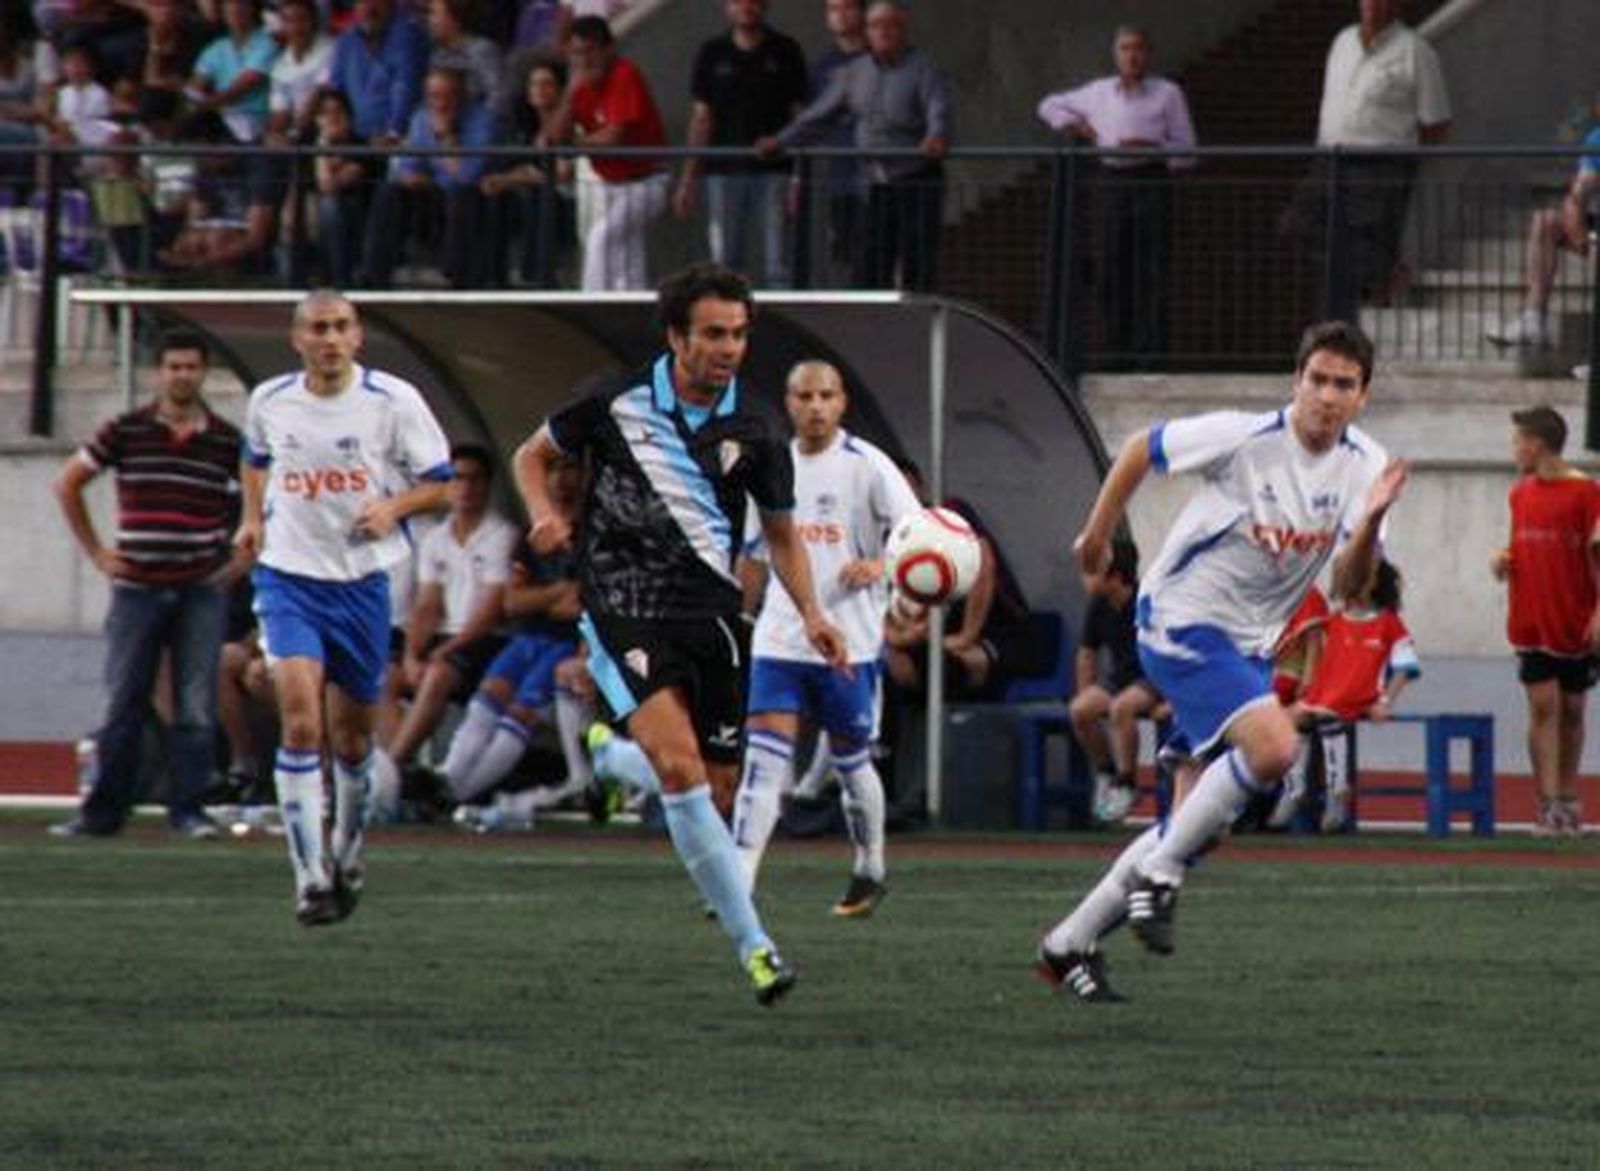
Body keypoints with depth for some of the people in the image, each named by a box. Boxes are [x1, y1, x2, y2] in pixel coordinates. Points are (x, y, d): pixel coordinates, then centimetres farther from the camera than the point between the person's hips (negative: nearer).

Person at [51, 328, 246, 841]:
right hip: (136, 587, 0)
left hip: (201, 590, 0)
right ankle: (103, 811, 6)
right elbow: (68, 485, 12)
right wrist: (96, 551, 7)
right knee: (123, 706, 1)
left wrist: (241, 558, 4)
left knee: (196, 710, -1)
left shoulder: (228, 441, 2)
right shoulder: (126, 431, 2)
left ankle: (188, 808, 5)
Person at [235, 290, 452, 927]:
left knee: (351, 733, 11)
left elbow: (438, 482, 0)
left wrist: (393, 506, -18)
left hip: (363, 580, 0)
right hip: (288, 574, 0)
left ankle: (347, 851, 38)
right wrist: (253, 516, 7)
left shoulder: (393, 400, -6)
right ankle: (310, 877, -18)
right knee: (300, 718, -19)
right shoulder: (269, 401, 1)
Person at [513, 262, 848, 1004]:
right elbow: (533, 455, 13)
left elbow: (781, 533, 15)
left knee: (717, 782, 1)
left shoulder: (752, 430, 3)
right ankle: (753, 944, -24)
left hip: (708, 609, 3)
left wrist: (811, 613, 0)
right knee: (679, 765, -21)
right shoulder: (617, 403, -2)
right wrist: (544, 514, -7)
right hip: (622, 607, -3)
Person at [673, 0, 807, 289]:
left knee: (777, 265, -4)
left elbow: (800, 116, 2)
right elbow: (701, 119, 9)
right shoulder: (712, 54, 8)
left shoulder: (786, 52, 4)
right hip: (724, 169, 2)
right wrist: (688, 180, 4)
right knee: (726, 263, 4)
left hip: (773, 170, -2)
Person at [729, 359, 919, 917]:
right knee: (763, 761, -10)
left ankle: (870, 872, 32)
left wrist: (880, 565, -30)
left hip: (849, 638, -3)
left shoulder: (865, 465, -6)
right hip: (780, 637, 3)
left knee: (851, 761, 10)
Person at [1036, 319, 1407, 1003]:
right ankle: (1160, 874, -13)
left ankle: (1070, 944, 22)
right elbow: (1140, 450, -2)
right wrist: (1097, 536, 5)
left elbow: (1348, 586, -6)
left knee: (1198, 820, 9)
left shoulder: (1364, 465, -3)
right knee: (1274, 746, -29)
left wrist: (1371, 520, -25)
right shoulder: (1244, 439, -17)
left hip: (1250, 644, 7)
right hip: (1182, 620, -7)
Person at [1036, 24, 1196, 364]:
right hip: (1111, 182, 3)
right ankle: (1118, 356, 4)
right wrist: (1073, 125, 12)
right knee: (1113, 275, 0)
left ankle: (1151, 357, -11)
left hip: (1152, 182, -3)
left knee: (1152, 274, -9)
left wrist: (1152, 147, -12)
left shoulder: (1167, 94, 6)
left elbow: (1187, 154, 5)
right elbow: (1049, 106, 30)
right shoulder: (1098, 93, 15)